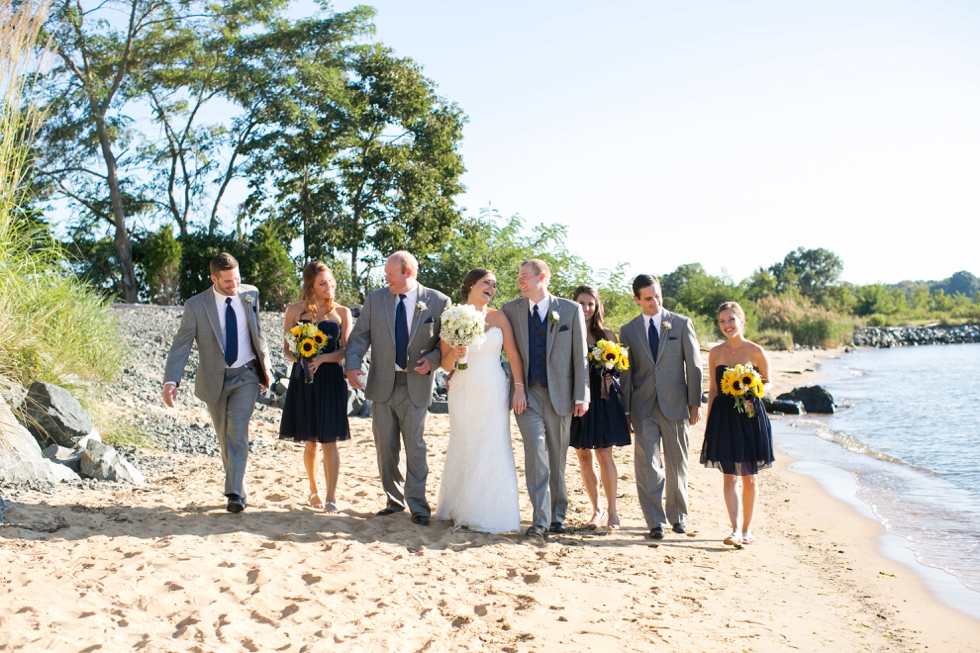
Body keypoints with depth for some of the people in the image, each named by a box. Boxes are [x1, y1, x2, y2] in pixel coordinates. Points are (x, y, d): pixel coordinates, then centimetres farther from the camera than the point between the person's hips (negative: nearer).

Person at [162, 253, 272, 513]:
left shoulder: (250, 294, -3)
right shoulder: (196, 306, -11)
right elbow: (180, 346, -12)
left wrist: (265, 367, 9)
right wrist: (171, 381, -24)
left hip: (246, 376, 0)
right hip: (214, 379, 1)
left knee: (238, 432, -14)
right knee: (225, 438, 11)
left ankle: (235, 493, -12)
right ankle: (238, 488, 26)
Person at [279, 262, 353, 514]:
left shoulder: (342, 312, 4)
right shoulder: (295, 310, 4)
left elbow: (346, 350, 0)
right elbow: (287, 347, 5)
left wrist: (322, 359, -16)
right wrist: (302, 359, -15)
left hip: (331, 380, -1)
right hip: (303, 380, 1)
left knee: (329, 441, -3)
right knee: (310, 441, 10)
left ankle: (331, 498, 0)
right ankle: (314, 491, 28)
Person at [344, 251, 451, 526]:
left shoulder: (438, 302, -3)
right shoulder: (375, 299, 4)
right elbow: (360, 335, 3)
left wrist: (432, 359, -16)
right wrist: (353, 365, -13)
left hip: (416, 384, -3)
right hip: (382, 384, 3)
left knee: (415, 447, -1)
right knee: (386, 447, 10)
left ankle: (418, 506, 9)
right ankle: (394, 500, 24)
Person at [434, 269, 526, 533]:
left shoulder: (498, 317, 3)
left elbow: (513, 355, 1)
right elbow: (445, 364, 4)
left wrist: (519, 388, -7)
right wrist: (454, 354, -18)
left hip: (493, 392, 0)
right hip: (463, 393, 0)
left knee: (493, 449, -1)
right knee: (463, 449, 5)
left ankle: (490, 513, 10)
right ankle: (461, 509, 20)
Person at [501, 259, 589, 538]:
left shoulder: (571, 310, 2)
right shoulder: (510, 310, 5)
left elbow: (580, 355, 1)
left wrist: (581, 395, -3)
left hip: (559, 393, 0)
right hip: (527, 392, 0)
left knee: (557, 457, 8)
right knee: (536, 452, -11)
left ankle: (557, 515, 22)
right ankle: (540, 519, -8)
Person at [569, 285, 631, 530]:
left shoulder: (607, 335, 4)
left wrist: (610, 373, -13)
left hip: (602, 399, -1)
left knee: (604, 455, -4)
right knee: (583, 457, 6)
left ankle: (612, 510, 8)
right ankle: (596, 510, 19)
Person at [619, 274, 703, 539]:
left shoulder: (682, 324, 3)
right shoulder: (628, 330, 6)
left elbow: (693, 366, 3)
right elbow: (626, 373, 7)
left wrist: (695, 404, -1)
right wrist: (625, 412, 4)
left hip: (675, 405, 0)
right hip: (643, 408, 0)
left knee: (677, 465, 10)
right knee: (647, 467, -3)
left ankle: (677, 515, 28)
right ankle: (655, 522, 6)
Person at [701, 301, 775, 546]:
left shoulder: (755, 351, -3)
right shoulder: (715, 353, 5)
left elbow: (767, 382, 6)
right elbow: (713, 389, 9)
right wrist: (708, 422, 7)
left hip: (750, 416, -1)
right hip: (723, 417, 2)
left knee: (748, 476, 7)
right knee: (730, 476, -3)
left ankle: (747, 528, 20)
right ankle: (736, 529, -4)